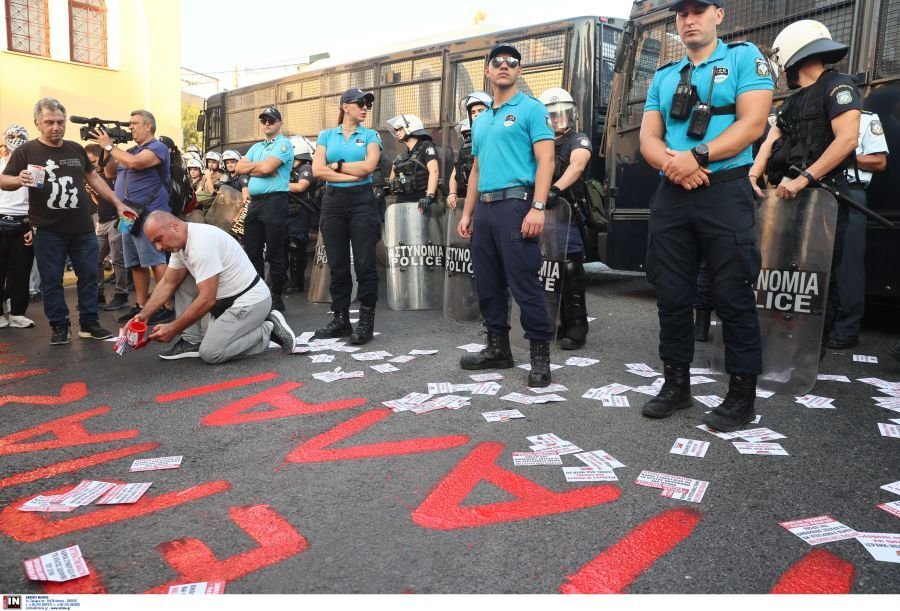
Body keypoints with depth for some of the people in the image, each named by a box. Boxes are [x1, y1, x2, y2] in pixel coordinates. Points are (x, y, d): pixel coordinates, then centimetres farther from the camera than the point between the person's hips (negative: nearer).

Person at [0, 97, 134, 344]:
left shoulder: (76, 149, 9)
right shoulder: (26, 151, -3)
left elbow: (94, 178, 18)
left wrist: (118, 203, 14)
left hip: (83, 228, 3)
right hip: (48, 231, -3)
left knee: (89, 275, 6)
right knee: (51, 280, 3)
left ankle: (89, 323, 17)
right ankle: (59, 326, 15)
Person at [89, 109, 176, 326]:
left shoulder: (157, 147, -5)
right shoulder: (130, 150, 22)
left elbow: (134, 163, -22)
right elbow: (110, 172, 20)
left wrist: (109, 146, -11)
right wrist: (108, 148, 7)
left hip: (148, 215, -9)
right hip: (129, 215, 9)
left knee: (155, 261, -11)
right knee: (136, 264, 10)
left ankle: (168, 307, -9)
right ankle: (140, 306, 16)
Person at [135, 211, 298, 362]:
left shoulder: (201, 242, -25)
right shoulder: (180, 241, 5)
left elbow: (207, 299, -26)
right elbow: (167, 284, 11)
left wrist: (173, 329, -20)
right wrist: (144, 315, 0)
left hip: (251, 301, -10)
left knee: (209, 353, -16)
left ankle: (269, 330, -3)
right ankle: (192, 341, 9)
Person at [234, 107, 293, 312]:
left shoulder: (283, 144, -3)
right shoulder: (256, 147, 22)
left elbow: (267, 167, -16)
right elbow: (239, 168, 9)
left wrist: (252, 166, 2)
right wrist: (260, 166, -4)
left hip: (274, 201, -8)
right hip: (254, 202, 8)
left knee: (275, 254, -4)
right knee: (252, 252, 10)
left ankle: (277, 298, 3)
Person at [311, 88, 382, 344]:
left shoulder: (370, 136, 7)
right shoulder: (326, 135, 11)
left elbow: (368, 166, -11)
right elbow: (318, 170, -3)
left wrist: (336, 165, -3)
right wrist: (353, 174, -9)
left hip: (362, 202, -2)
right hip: (333, 202, 3)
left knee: (365, 263, -4)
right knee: (337, 264, 5)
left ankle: (366, 321, 1)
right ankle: (340, 319, 14)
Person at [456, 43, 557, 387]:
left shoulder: (531, 109, 0)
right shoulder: (480, 120, 21)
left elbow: (545, 160, -9)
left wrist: (537, 207, -21)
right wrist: (467, 214, 17)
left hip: (515, 203, -7)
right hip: (484, 207, 8)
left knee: (524, 283, -7)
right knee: (487, 284, 10)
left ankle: (540, 355, 2)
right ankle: (498, 348, 21)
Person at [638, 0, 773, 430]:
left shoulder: (744, 58, 5)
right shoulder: (663, 77, 17)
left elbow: (753, 123, -8)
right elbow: (648, 139, 9)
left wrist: (697, 156, -18)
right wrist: (672, 163, -12)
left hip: (725, 192, -4)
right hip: (671, 196, 5)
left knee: (733, 296, -2)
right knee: (672, 295, 6)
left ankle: (742, 395, 9)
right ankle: (676, 383, 18)